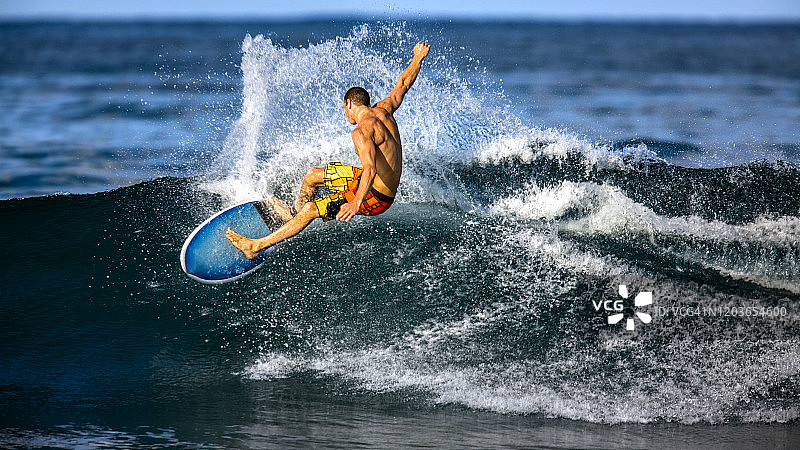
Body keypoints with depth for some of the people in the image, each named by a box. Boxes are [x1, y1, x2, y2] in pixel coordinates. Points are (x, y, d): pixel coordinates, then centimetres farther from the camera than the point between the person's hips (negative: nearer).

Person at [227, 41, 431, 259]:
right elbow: (403, 84, 19)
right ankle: (295, 213, 44)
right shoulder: (383, 110, 1)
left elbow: (370, 169, -40)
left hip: (375, 197, -9)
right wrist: (418, 59, 36)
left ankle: (256, 246, -8)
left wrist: (356, 203, -53)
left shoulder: (362, 130, -26)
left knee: (310, 210, -11)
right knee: (312, 175, 19)